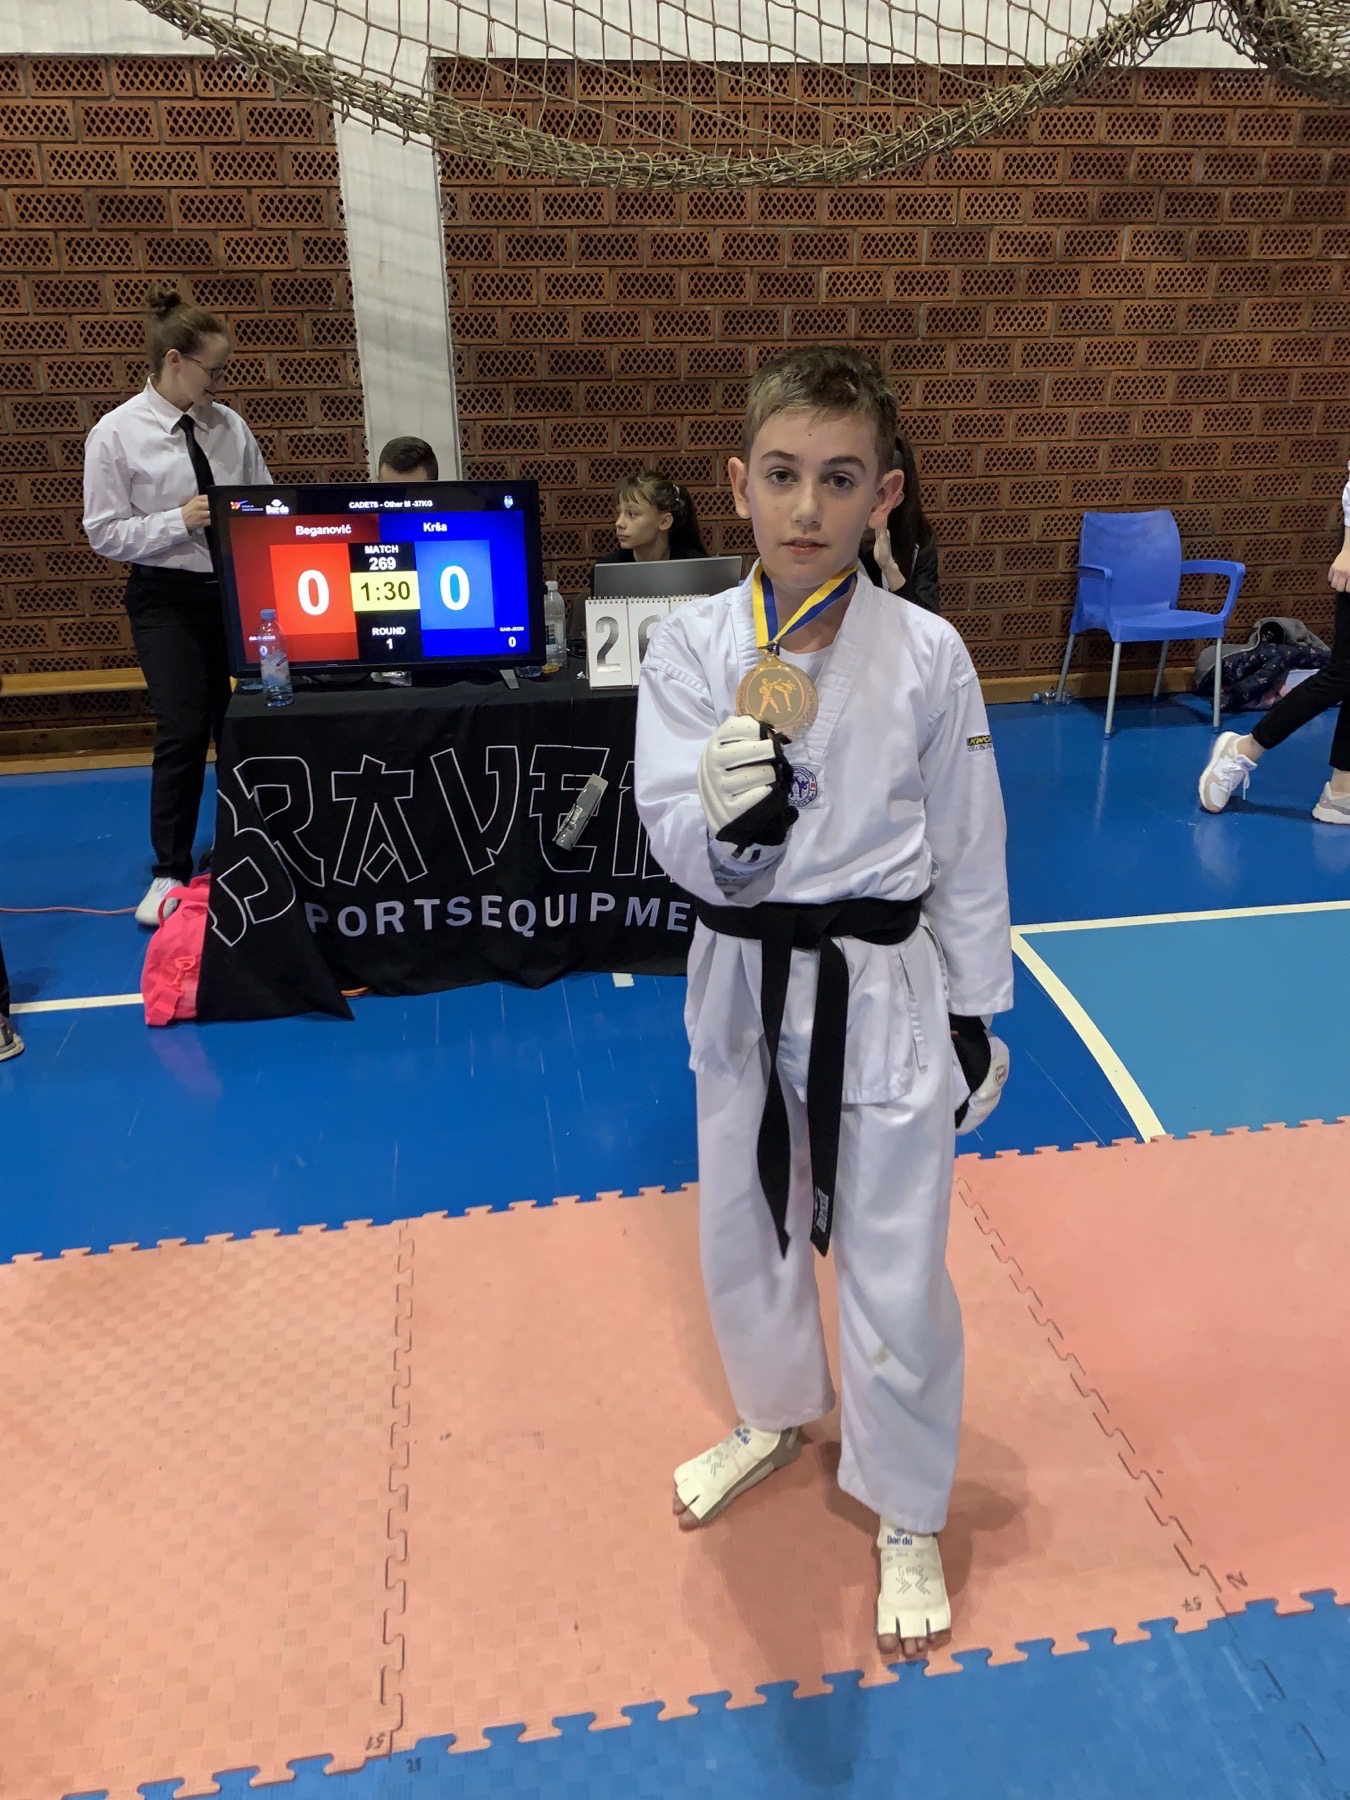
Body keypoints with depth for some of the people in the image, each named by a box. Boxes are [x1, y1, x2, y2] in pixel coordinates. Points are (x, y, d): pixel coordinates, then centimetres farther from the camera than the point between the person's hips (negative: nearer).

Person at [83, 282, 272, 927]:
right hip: (168, 598, -4)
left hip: (238, 590, 4)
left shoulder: (229, 426, 3)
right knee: (184, 730, -9)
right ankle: (169, 872, 7)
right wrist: (181, 521, -19)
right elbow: (105, 533, -8)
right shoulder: (116, 434, -7)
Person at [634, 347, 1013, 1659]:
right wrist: (726, 819, -37)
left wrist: (975, 1014, 3)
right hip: (743, 986, 3)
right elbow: (680, 844, -14)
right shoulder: (692, 646, -8)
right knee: (745, 1236, 22)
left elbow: (968, 852, -2)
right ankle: (774, 1420, 54)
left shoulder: (927, 655, -11)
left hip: (884, 995, -2)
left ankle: (906, 1514, 38)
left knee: (894, 1271, 10)